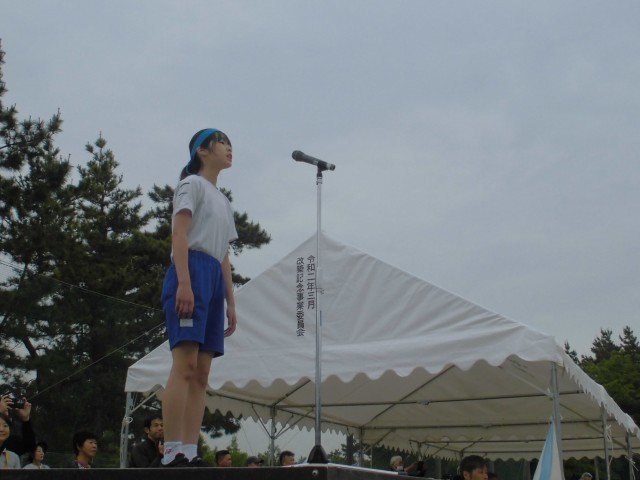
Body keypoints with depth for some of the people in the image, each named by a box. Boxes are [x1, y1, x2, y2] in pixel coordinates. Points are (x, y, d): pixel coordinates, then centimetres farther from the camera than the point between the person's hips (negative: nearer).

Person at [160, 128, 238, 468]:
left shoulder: (224, 201, 30)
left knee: (201, 374, 0)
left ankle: (190, 454, -2)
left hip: (215, 278, 9)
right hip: (192, 271, -8)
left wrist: (230, 302, 17)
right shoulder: (192, 184, 5)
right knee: (185, 365, -18)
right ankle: (173, 454, -22)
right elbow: (179, 234, -8)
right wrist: (184, 283, -21)